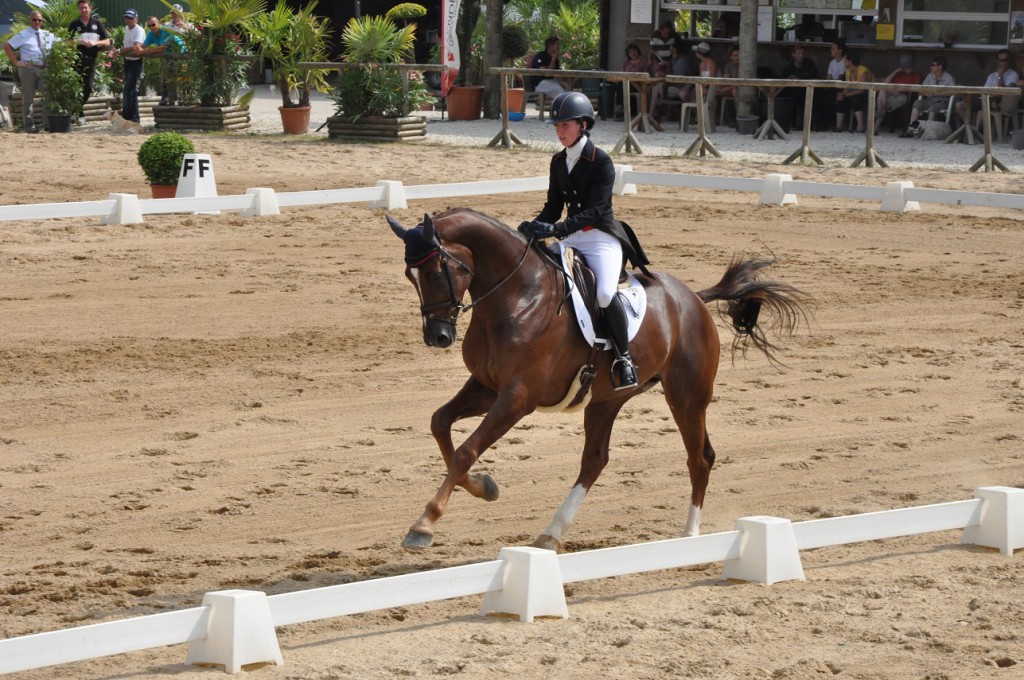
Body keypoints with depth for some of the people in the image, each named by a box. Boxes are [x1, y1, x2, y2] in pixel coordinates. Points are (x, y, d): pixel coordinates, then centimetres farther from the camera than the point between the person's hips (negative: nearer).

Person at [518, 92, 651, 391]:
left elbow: (595, 211, -19)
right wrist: (534, 226, -8)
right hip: (571, 238, 8)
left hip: (602, 238, -7)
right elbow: (554, 207, 13)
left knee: (605, 294, -30)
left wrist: (556, 229, -30)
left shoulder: (600, 162, -11)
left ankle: (623, 358, -15)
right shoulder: (558, 162, 10)